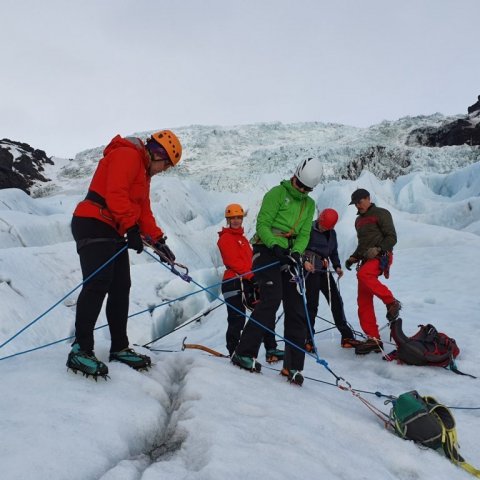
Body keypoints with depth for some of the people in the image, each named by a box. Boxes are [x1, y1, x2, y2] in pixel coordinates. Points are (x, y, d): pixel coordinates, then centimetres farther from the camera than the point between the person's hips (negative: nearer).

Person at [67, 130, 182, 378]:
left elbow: (144, 209, 21)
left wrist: (158, 240, 11)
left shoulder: (143, 171, 24)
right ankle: (80, 350, -16)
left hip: (115, 232, 10)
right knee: (97, 285, -18)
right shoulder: (127, 155, -8)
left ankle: (119, 348, 12)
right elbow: (116, 193, -21)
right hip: (94, 225, -10)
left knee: (120, 288, 7)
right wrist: (131, 228, -22)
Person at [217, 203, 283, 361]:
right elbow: (233, 262, -13)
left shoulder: (243, 238, 24)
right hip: (234, 282, -8)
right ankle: (234, 353, 2)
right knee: (237, 320, -7)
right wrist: (251, 276, -17)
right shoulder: (225, 238, -2)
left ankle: (271, 350, 7)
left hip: (248, 282, 9)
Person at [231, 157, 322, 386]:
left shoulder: (309, 204, 17)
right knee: (271, 300, -21)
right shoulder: (277, 193, -2)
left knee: (297, 309, 0)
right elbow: (262, 224, -9)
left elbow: (304, 234, 8)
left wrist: (296, 252, -13)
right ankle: (244, 353, -13)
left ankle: (293, 365, 6)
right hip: (268, 251, -6)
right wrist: (276, 246, -25)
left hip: (289, 256, 6)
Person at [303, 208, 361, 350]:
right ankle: (307, 339, 0)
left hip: (324, 271, 6)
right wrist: (304, 261, -26)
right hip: (311, 270, -6)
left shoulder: (332, 233, 12)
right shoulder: (309, 229, -6)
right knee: (311, 304, -8)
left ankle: (346, 336, 9)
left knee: (337, 302, 3)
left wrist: (337, 266, 5)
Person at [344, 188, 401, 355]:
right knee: (363, 301, -3)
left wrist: (378, 249, -21)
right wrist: (354, 257, 15)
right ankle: (373, 339, 1)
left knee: (363, 274, -38)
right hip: (366, 259, 7)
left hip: (381, 256, -7)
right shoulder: (358, 220, 25)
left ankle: (391, 302, -20)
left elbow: (392, 238, -6)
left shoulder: (381, 213, 2)